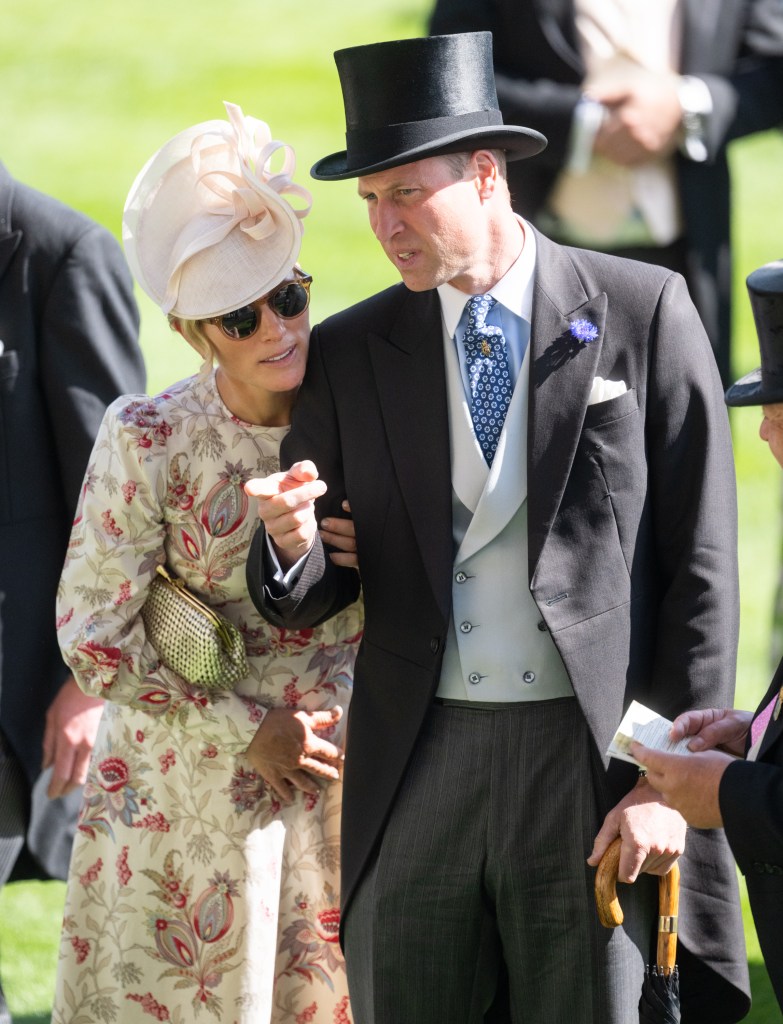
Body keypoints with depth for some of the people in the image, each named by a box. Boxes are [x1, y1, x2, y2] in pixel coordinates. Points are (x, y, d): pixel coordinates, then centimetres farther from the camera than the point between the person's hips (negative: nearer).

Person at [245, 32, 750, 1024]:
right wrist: (292, 541, -16)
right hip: (416, 765, 3)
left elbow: (699, 560, -2)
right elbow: (306, 604, 8)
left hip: (595, 757, -3)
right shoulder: (349, 354, 7)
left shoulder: (642, 313, -1)